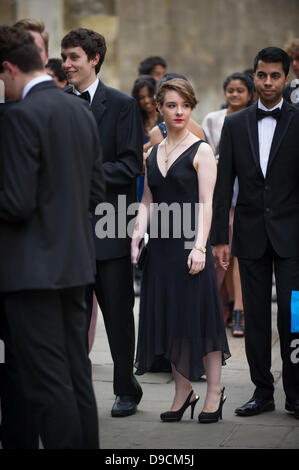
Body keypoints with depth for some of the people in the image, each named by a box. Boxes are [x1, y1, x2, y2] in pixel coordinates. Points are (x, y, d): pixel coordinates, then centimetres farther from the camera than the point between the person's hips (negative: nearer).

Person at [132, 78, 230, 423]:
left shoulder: (201, 151, -3)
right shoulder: (153, 154, 13)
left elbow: (205, 204, -9)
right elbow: (148, 201, 14)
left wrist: (199, 246, -18)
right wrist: (138, 232, -2)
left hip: (189, 245, -5)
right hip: (160, 246, 5)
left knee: (199, 316, -2)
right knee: (170, 318, 7)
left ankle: (214, 392, 8)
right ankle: (183, 393, 16)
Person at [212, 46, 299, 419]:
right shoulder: (234, 124, 7)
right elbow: (223, 185, 6)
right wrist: (219, 237, 1)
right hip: (251, 235, 3)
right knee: (255, 317, 7)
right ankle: (262, 391, 16)